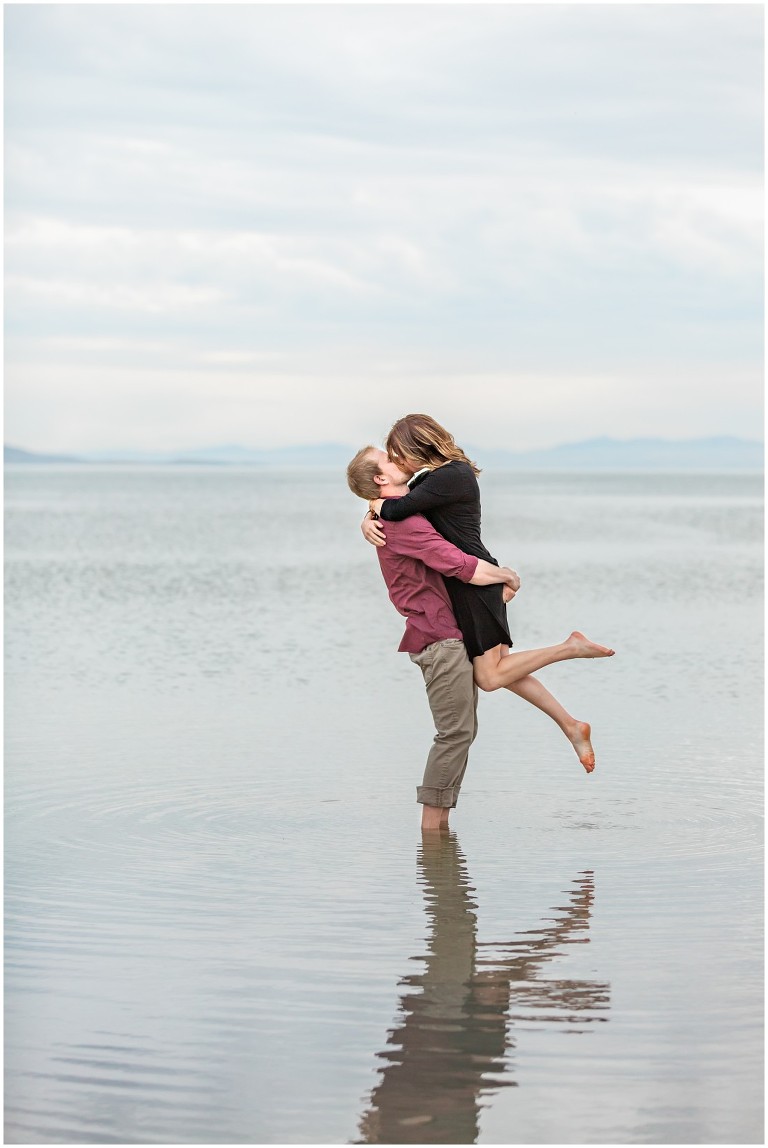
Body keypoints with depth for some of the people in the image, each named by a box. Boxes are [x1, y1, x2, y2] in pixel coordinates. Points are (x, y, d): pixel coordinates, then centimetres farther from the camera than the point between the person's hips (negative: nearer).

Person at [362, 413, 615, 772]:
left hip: (474, 581, -10)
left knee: (490, 676, -7)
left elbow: (396, 510, -23)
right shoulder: (433, 477, 12)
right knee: (497, 669, 10)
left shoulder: (451, 476, -18)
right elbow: (382, 507, 17)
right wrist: (368, 523, -5)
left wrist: (377, 506, -1)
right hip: (466, 584, 10)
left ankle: (571, 648, -2)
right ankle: (571, 727, 14)